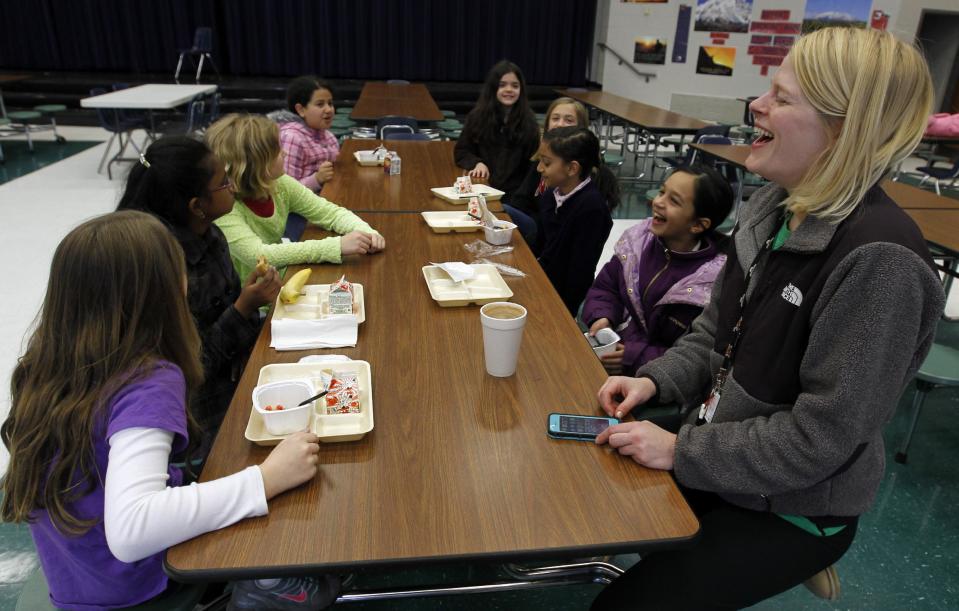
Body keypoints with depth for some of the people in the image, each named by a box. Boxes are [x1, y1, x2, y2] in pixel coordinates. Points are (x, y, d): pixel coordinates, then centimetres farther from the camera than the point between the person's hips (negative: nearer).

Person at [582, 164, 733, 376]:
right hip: (613, 346, 6)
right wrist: (601, 317, -14)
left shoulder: (714, 281, -20)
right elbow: (605, 287, 7)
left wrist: (634, 358, -23)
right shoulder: (641, 237, -3)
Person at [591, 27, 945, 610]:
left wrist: (682, 451, -22)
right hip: (720, 455, 8)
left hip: (793, 507, -7)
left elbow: (820, 437, -27)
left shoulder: (879, 261, -29)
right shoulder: (774, 207, -2)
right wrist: (654, 380, -8)